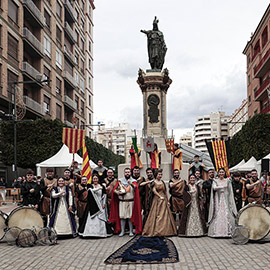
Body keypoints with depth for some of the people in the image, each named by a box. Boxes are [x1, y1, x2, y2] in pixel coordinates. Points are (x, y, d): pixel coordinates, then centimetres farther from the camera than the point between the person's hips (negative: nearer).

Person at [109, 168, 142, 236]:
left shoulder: (133, 181, 5)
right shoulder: (120, 180, 9)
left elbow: (136, 187, -18)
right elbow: (114, 189, 4)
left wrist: (131, 184, -38)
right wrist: (117, 192, -17)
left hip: (130, 201, -1)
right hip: (122, 201, 1)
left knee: (130, 216, -1)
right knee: (122, 216, 0)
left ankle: (131, 231, 7)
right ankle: (122, 231, 8)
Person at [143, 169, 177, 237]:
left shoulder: (162, 182, 14)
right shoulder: (154, 182, -2)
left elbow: (165, 192, 15)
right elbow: (154, 191, -12)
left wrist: (167, 201, 13)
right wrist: (160, 196, -20)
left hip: (163, 201, 6)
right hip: (156, 200, -5)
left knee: (164, 215, 3)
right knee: (156, 215, -6)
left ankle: (164, 230, 7)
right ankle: (156, 230, -5)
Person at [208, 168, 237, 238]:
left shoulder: (227, 181, 11)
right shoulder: (215, 181, 9)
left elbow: (230, 192, 9)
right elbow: (214, 188, -10)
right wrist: (223, 186, -12)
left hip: (226, 200, 1)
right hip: (218, 200, -1)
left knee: (227, 215, -7)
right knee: (218, 215, -5)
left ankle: (228, 231, -4)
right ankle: (217, 232, -3)